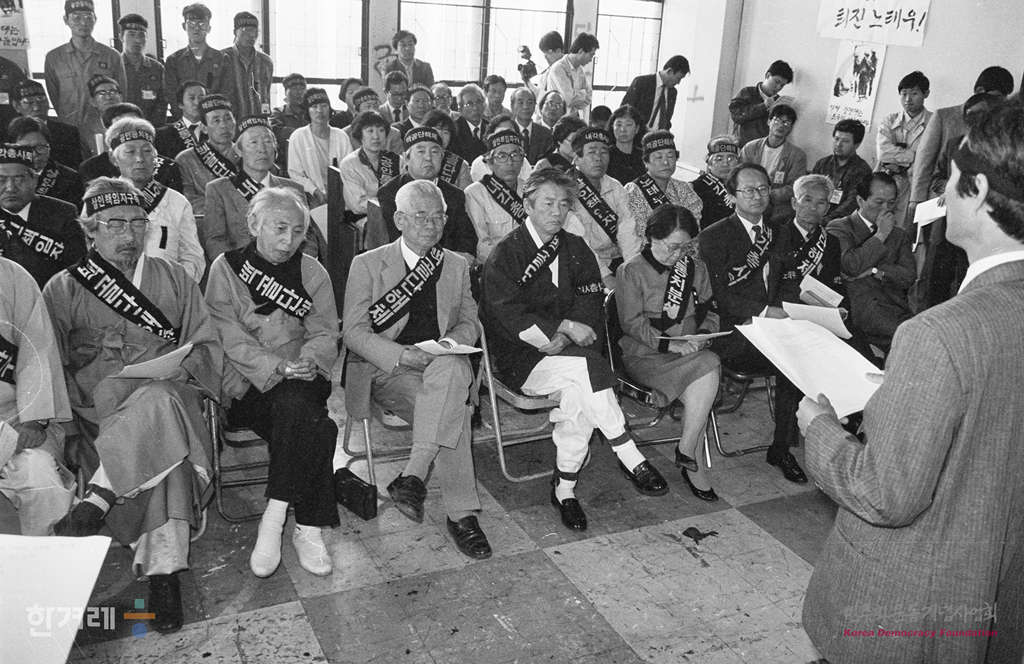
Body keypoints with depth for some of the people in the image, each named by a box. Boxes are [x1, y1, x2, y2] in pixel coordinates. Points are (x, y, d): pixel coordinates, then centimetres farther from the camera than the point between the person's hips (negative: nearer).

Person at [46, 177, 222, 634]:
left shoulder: (174, 279, 17)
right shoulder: (63, 288, 13)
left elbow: (207, 347, 14)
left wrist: (182, 368, -7)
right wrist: (90, 398, -9)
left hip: (168, 393, 2)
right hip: (98, 408, -2)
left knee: (159, 405, -36)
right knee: (162, 438, -34)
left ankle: (97, 501, -28)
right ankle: (164, 572, -33)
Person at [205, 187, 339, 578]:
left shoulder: (313, 273, 14)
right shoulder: (226, 268, 4)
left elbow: (325, 334, 7)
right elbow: (227, 335, -7)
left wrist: (308, 359, -16)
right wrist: (277, 366, -21)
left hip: (301, 380, 3)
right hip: (246, 383, -2)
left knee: (294, 405, -34)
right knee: (314, 428, -31)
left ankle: (274, 520, -24)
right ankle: (307, 528, -21)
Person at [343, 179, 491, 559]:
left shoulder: (456, 266, 18)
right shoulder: (368, 265, 5)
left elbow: (469, 323, 17)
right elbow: (354, 332, -3)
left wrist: (450, 344, -9)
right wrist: (402, 355, -20)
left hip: (444, 365, 3)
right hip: (384, 370, -3)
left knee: (450, 369, -36)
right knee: (451, 407, -32)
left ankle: (413, 476, -34)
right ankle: (461, 514, -26)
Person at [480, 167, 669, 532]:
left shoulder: (576, 249, 14)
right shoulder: (505, 254, -2)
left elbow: (590, 304, 5)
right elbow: (508, 313, -13)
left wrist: (562, 339, -14)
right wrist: (565, 327, -20)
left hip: (568, 351, 4)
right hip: (519, 359, -4)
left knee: (577, 394, -29)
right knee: (585, 366, -31)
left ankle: (564, 488, -17)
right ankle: (629, 457, -24)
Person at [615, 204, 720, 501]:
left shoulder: (696, 268, 15)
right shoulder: (631, 271, -2)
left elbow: (709, 312, 19)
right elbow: (632, 323, -9)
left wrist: (703, 334, -3)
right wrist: (670, 344, -20)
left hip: (690, 351, 5)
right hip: (644, 354, -5)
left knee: (710, 364, -30)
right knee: (708, 368, -29)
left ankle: (686, 451, -19)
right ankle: (692, 456, -18)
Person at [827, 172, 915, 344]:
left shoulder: (899, 235, 24)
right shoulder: (839, 227, 8)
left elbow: (909, 276, 10)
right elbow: (850, 266, -10)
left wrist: (874, 271, -5)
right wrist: (880, 235, -3)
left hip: (897, 305, 6)